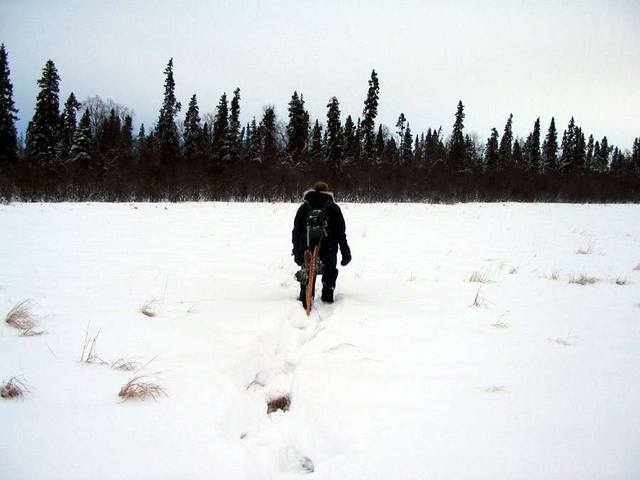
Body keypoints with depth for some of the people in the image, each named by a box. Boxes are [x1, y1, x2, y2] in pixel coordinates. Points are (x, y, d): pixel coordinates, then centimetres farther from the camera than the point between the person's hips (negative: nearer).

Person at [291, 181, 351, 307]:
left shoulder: (304, 207, 5)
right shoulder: (333, 208, 1)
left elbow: (296, 232, 6)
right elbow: (341, 232, 0)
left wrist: (297, 252, 12)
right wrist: (345, 251, 5)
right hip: (328, 249, -1)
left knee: (306, 273, 17)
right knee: (330, 271, 24)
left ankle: (304, 299, 8)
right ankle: (327, 297, 26)